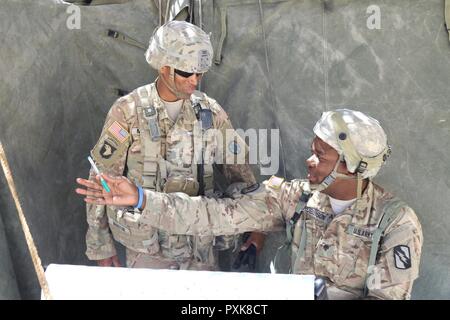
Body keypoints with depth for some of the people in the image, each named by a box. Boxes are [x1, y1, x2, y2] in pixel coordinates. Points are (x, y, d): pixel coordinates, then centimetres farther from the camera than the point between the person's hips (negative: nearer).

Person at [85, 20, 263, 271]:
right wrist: (101, 246, -2)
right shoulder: (128, 112, -9)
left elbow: (239, 170, 9)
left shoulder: (210, 111, 0)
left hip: (202, 247, 3)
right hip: (147, 247, -3)